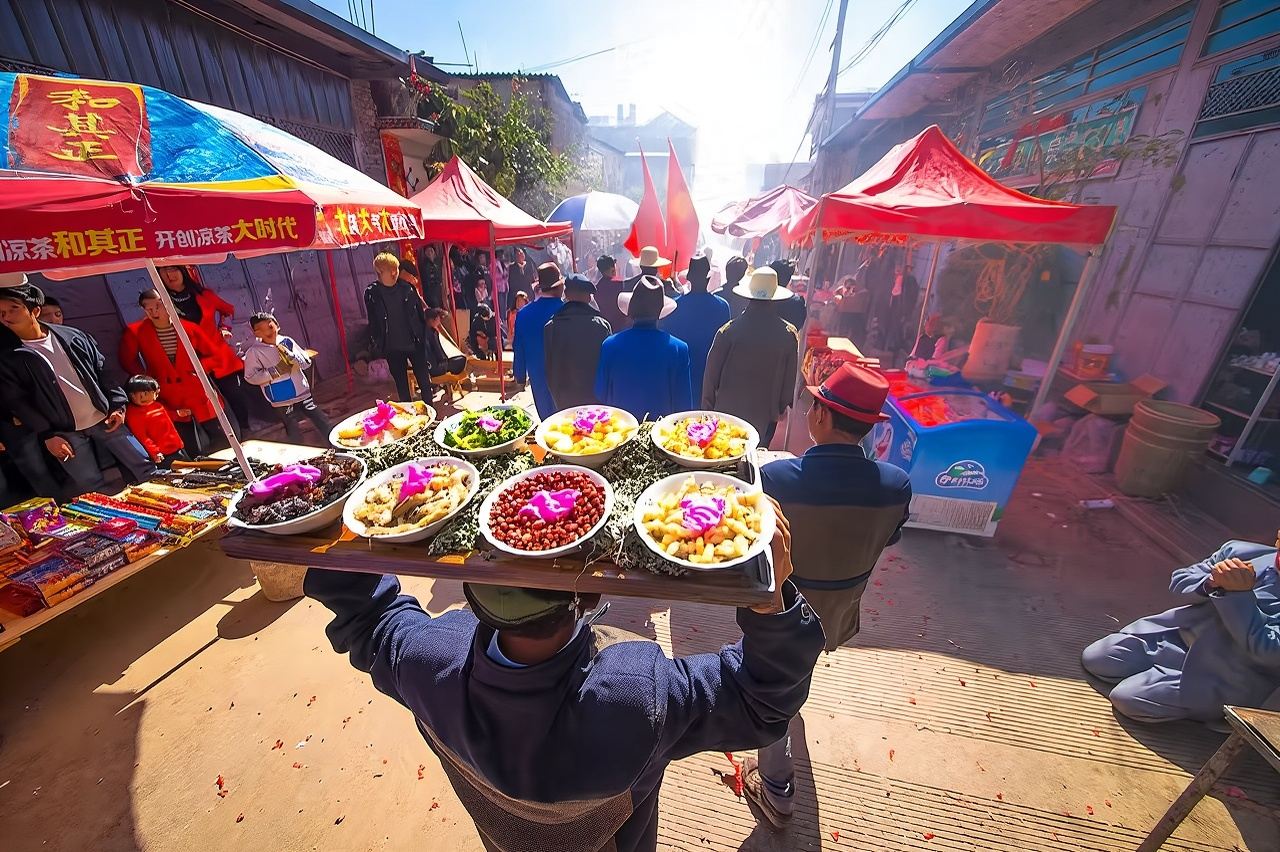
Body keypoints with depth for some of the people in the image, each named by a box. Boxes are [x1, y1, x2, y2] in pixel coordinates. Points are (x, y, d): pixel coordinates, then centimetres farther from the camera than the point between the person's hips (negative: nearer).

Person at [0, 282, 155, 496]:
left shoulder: (72, 336, 3)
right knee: (90, 490, 1)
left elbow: (103, 371, 6)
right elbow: (17, 402, -2)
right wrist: (47, 435, -9)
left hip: (104, 420, 1)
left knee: (146, 469, 5)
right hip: (65, 433, -1)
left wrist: (117, 405, -3)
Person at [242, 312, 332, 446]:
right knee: (295, 435, 8)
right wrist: (275, 371, -16)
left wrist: (292, 356, -15)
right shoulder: (254, 352, -6)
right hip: (282, 402, -2)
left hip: (303, 393, 2)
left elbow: (307, 362, 4)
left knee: (324, 424, 7)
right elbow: (250, 377, -8)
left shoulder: (287, 341, 2)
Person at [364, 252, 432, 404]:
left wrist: (423, 337, 1)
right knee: (402, 387, 11)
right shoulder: (371, 293, -5)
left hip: (414, 343, 0)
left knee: (425, 382, 5)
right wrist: (377, 346, 2)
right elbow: (373, 322, 3)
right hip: (392, 348, 0)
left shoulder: (407, 288, -3)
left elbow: (420, 312, 3)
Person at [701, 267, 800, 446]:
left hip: (726, 411, -1)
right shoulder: (789, 334, -10)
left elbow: (711, 374, -9)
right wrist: (781, 407, 14)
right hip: (765, 418, 2)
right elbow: (790, 380, -1)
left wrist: (708, 407, 5)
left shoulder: (728, 331, -16)